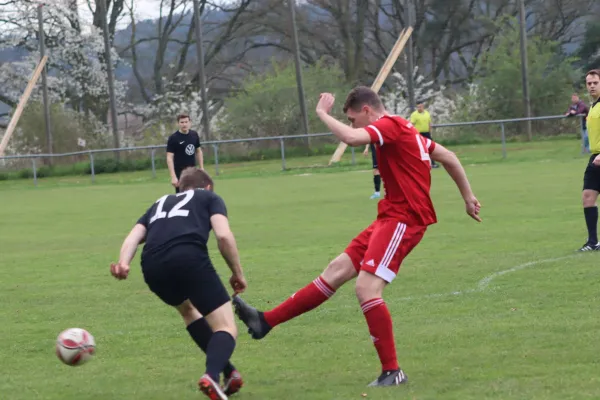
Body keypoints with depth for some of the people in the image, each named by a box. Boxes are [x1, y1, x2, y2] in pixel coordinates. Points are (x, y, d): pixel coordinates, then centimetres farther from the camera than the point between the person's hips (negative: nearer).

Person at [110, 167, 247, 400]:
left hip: (152, 267, 5)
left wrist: (124, 263, 2)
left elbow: (134, 236, 18)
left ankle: (228, 373, 30)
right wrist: (238, 273, 17)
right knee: (226, 328, 2)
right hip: (189, 258, -5)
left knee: (188, 309, 35)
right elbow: (223, 236, 6)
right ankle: (212, 376, -30)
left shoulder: (161, 203, 38)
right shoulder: (209, 197, 27)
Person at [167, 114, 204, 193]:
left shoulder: (194, 135, 5)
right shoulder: (173, 138, -11)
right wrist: (173, 177, -21)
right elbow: (169, 158, -14)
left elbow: (198, 151, 17)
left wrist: (202, 169, 11)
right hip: (180, 173, -6)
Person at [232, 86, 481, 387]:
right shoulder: (403, 130, 17)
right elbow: (448, 157, 22)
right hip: (391, 218, 10)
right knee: (338, 269, 10)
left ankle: (392, 371, -11)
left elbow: (351, 138, -31)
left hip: (403, 218, -10)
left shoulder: (389, 125, -13)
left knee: (366, 288, -17)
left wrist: (322, 113, -15)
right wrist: (468, 197, 26)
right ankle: (265, 322, 13)